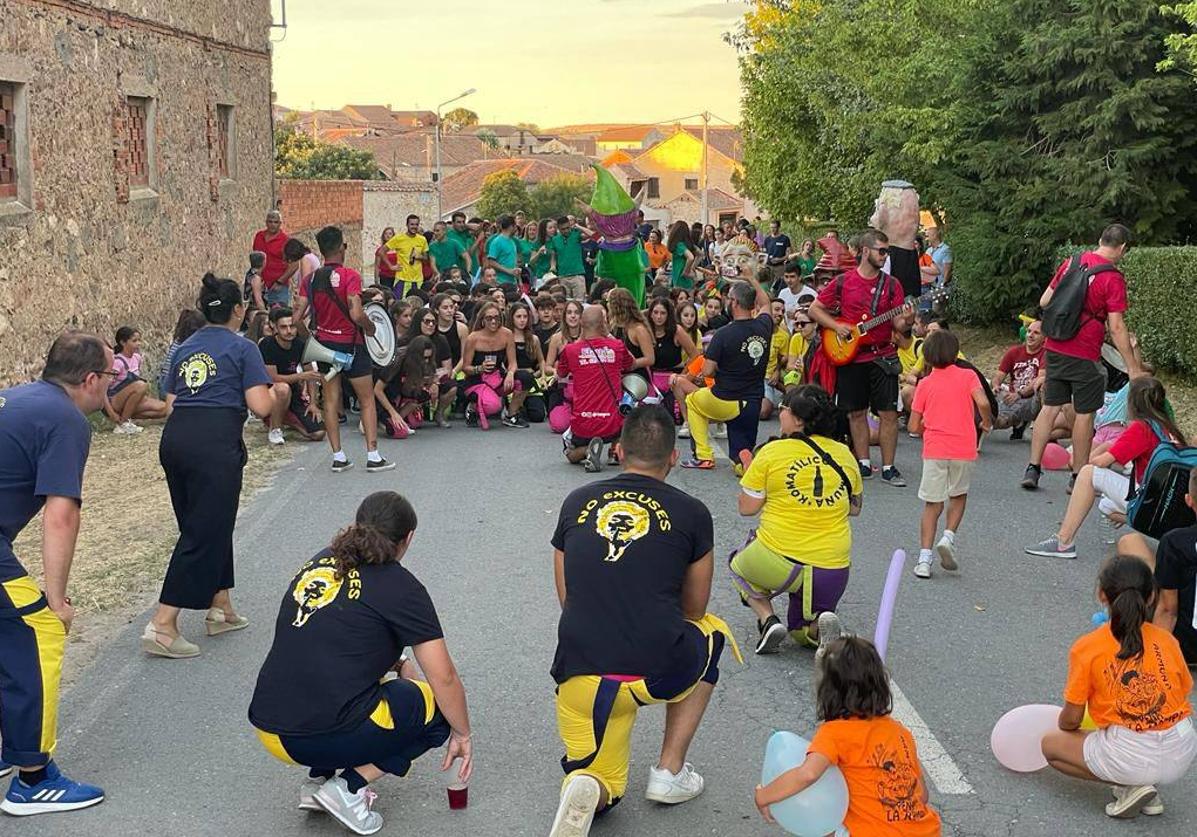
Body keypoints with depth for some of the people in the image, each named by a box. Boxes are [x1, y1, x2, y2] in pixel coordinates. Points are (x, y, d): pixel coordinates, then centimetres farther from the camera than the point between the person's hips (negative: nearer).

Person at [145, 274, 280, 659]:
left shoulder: (185, 348, 20)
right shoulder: (242, 349, 3)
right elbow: (261, 407, -5)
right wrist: (275, 391, 16)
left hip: (175, 439, 7)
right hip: (214, 443, -7)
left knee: (212, 526, 21)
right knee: (204, 533, -3)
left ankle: (220, 609, 30)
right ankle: (162, 626, -8)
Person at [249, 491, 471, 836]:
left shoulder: (319, 563, 14)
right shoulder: (399, 586, -3)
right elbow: (444, 679, -2)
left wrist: (398, 664, 30)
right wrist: (462, 735, 13)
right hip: (326, 738, -7)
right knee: (438, 706, 14)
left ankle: (317, 779, 18)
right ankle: (349, 787, 0)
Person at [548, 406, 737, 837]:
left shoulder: (576, 503, 11)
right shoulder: (691, 513, 3)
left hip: (580, 671, 2)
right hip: (660, 672, -2)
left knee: (599, 796, 26)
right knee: (710, 635, 34)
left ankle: (587, 788, -13)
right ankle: (670, 771, 25)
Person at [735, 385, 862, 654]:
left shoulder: (772, 451, -7)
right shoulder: (845, 454, 5)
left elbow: (747, 508, -2)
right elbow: (855, 508, 17)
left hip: (777, 563, -4)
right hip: (834, 571, 4)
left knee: (739, 564, 31)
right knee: (801, 630, 29)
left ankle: (767, 620, 6)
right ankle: (821, 626, -6)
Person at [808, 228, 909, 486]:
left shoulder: (891, 284, 4)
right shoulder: (843, 282, 1)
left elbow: (898, 322, 0)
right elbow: (814, 309, 6)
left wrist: (906, 320, -23)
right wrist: (836, 326, -7)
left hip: (883, 356, 0)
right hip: (850, 357, 0)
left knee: (888, 413, -4)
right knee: (856, 413, 7)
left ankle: (888, 468, 2)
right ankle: (864, 464, 17)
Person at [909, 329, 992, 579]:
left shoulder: (925, 384, 5)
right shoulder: (967, 376, 2)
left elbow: (914, 426, 3)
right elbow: (982, 402, -15)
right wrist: (987, 423, 4)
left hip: (934, 450, 0)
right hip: (964, 449, 0)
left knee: (932, 504, 5)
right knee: (959, 496, 23)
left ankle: (924, 559, -2)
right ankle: (949, 537, 1)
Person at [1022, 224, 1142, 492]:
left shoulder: (1072, 262, 5)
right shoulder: (1113, 278, -12)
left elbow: (1044, 301, 11)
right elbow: (1116, 327, -15)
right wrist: (1133, 368, -12)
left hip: (1055, 348, 6)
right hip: (1085, 355, -6)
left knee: (1050, 407, 12)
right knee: (1084, 414, 6)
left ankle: (1033, 469, 12)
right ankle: (1079, 477, 14)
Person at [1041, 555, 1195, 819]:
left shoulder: (1085, 649, -5)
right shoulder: (1167, 641, 5)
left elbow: (1072, 719, -1)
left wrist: (1063, 725, 24)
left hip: (1132, 759, -5)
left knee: (1050, 744, 18)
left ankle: (1131, 787, 2)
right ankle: (1148, 790, 15)